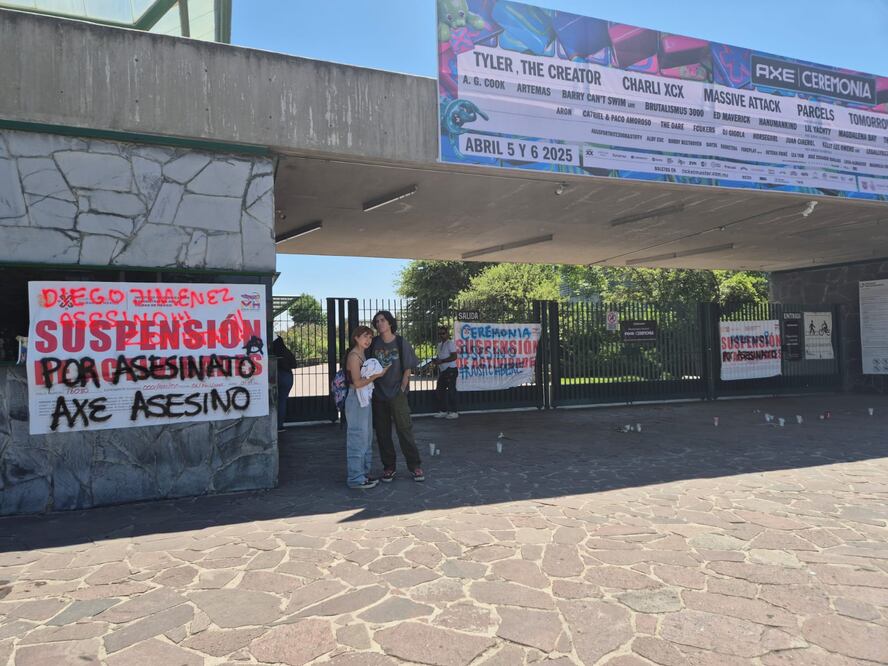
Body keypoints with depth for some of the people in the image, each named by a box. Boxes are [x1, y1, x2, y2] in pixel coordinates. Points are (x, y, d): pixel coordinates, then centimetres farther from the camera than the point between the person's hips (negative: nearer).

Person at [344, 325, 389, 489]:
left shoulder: (363, 355, 14)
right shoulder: (353, 356, -15)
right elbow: (357, 383, -19)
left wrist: (377, 373, 2)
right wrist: (376, 375, -15)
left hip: (365, 399, 10)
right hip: (356, 400, -10)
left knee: (367, 438, 15)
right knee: (358, 438, -4)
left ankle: (363, 473, 25)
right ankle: (356, 478, 4)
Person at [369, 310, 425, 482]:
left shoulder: (401, 343, -3)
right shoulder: (374, 344, 3)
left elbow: (407, 370, -2)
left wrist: (401, 390, -7)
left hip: (397, 394, -3)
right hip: (379, 395, 3)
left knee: (404, 429, -2)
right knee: (382, 432, 7)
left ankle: (415, 466, 8)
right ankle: (388, 467, 18)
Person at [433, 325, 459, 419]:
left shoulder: (450, 343, -11)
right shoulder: (440, 344, 16)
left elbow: (454, 357, -19)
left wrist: (441, 361, -21)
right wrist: (436, 360, 5)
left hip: (450, 370, -9)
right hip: (442, 370, 9)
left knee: (451, 391, -6)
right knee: (439, 390, 10)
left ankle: (453, 412, 0)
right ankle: (443, 411, 18)